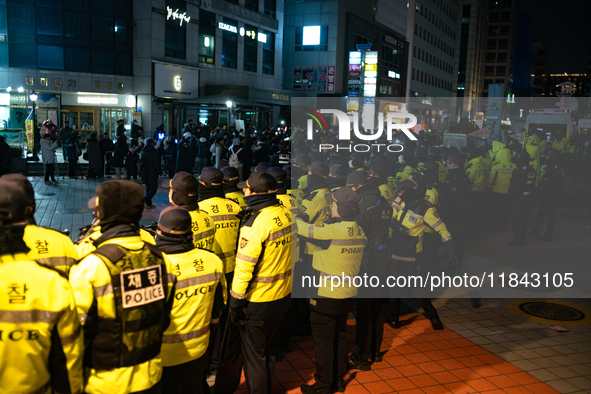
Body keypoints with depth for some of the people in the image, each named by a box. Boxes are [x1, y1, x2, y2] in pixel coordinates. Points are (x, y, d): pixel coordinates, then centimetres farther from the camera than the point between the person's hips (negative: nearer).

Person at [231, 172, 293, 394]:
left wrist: (235, 304, -12)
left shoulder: (255, 223, -25)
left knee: (253, 357, 12)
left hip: (257, 303, -8)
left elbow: (244, 269, -22)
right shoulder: (285, 214, -2)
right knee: (268, 350, 26)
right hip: (283, 297, 8)